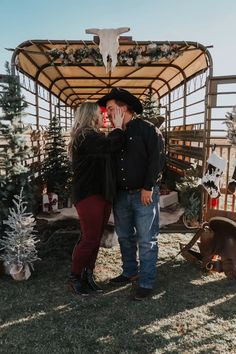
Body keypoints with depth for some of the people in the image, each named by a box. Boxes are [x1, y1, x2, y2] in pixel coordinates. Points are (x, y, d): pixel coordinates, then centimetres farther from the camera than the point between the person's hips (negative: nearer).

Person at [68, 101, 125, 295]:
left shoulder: (95, 136, 18)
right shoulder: (85, 137, -14)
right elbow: (110, 145, -27)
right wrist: (118, 126, -12)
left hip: (102, 194, 9)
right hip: (88, 195, -9)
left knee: (96, 238, 11)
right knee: (90, 238, -3)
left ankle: (88, 276, 24)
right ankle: (75, 278, 14)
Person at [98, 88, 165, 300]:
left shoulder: (147, 129, -6)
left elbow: (158, 158, -12)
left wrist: (148, 188, -15)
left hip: (144, 194, -6)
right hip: (121, 195, 7)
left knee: (146, 240, 0)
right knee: (125, 237, 15)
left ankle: (146, 282, 12)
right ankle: (130, 272, 32)